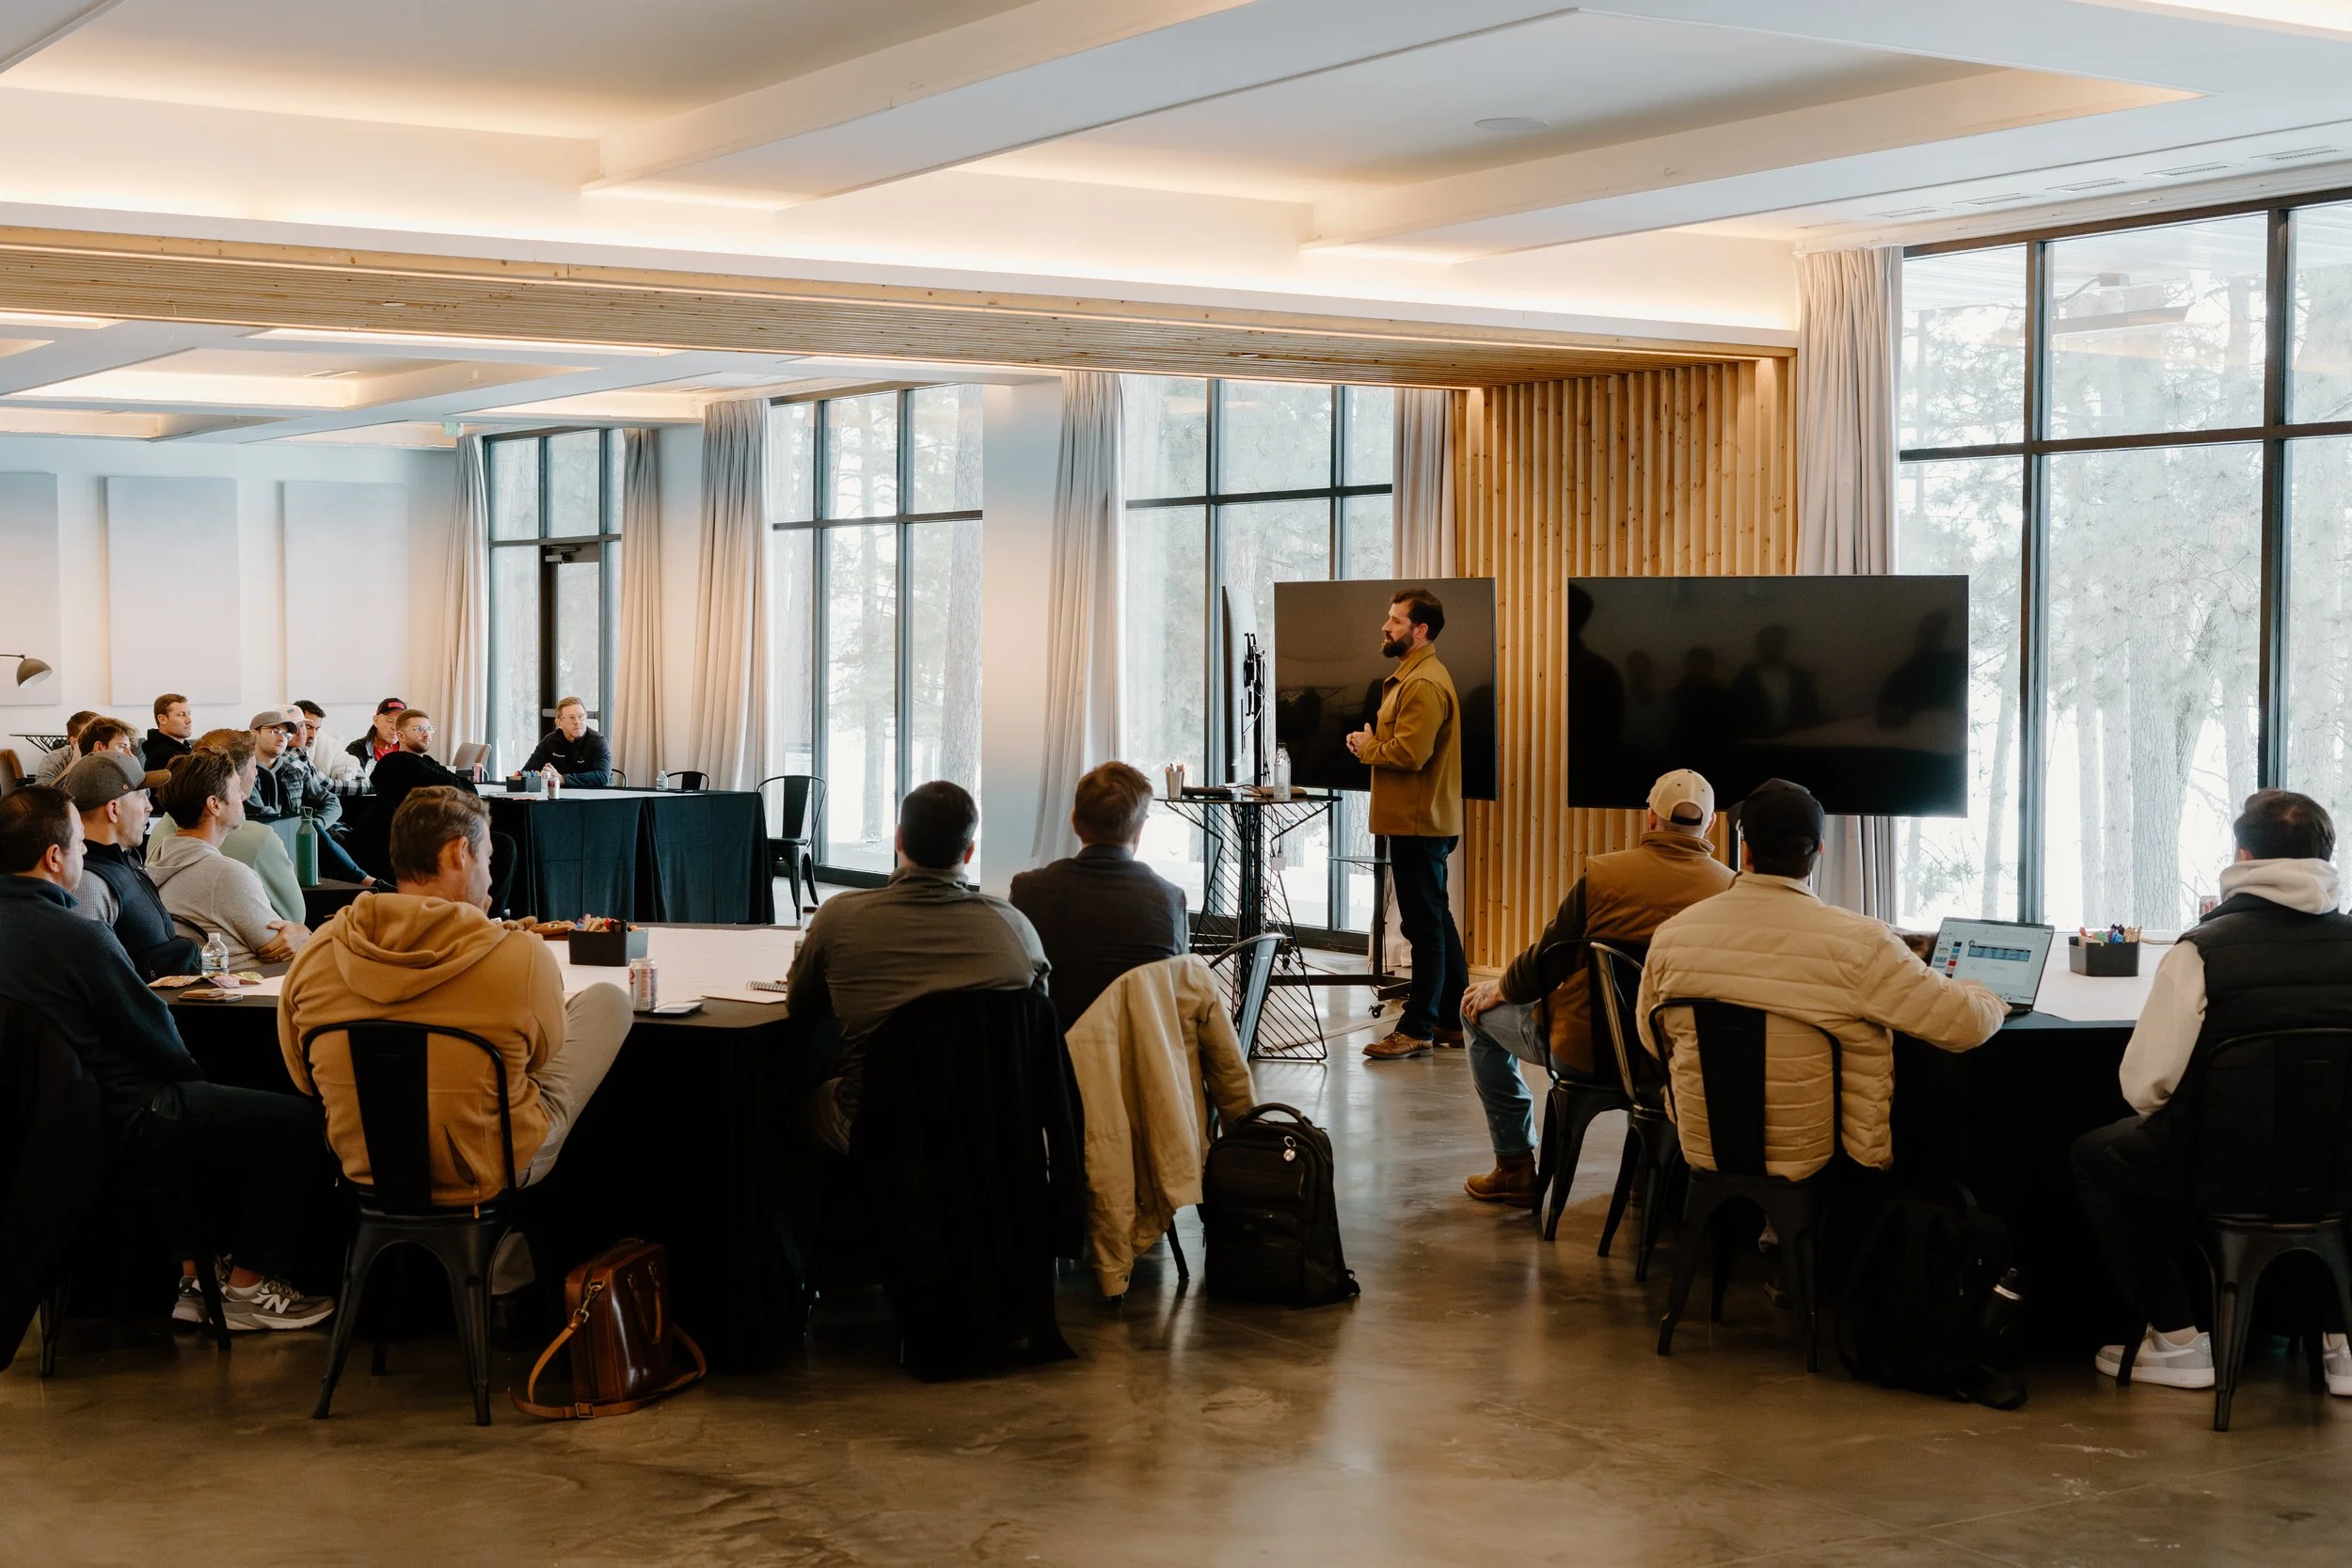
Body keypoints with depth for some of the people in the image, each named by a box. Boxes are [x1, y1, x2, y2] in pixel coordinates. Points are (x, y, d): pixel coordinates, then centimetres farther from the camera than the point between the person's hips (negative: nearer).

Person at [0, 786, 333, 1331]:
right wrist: (194, 1076, 7)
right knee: (300, 1121, -1)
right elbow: (156, 1036, -15)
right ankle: (246, 1287, 12)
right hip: (122, 1125, -10)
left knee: (194, 1098, 35)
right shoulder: (77, 938, -26)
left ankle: (192, 1274, 31)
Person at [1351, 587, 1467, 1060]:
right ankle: (1454, 1019, 23)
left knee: (1424, 924, -6)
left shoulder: (1425, 684, -17)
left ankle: (1417, 1029, -2)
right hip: (1421, 819, 11)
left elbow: (1408, 753, -26)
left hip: (1420, 823, -11)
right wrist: (1372, 744, 4)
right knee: (1436, 923, 16)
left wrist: (1366, 747, -9)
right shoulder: (1413, 676, 18)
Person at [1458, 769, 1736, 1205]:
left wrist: (1500, 988, 16)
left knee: (1479, 1009, 23)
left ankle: (1515, 1166, 23)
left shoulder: (1602, 873, -14)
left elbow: (1546, 961, -5)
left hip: (1584, 1052, -3)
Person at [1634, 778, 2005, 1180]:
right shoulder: (1858, 944, -18)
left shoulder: (1672, 935, -7)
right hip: (1817, 1160, -3)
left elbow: (1652, 1040, 9)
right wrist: (1985, 998, 11)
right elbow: (1965, 1024, -12)